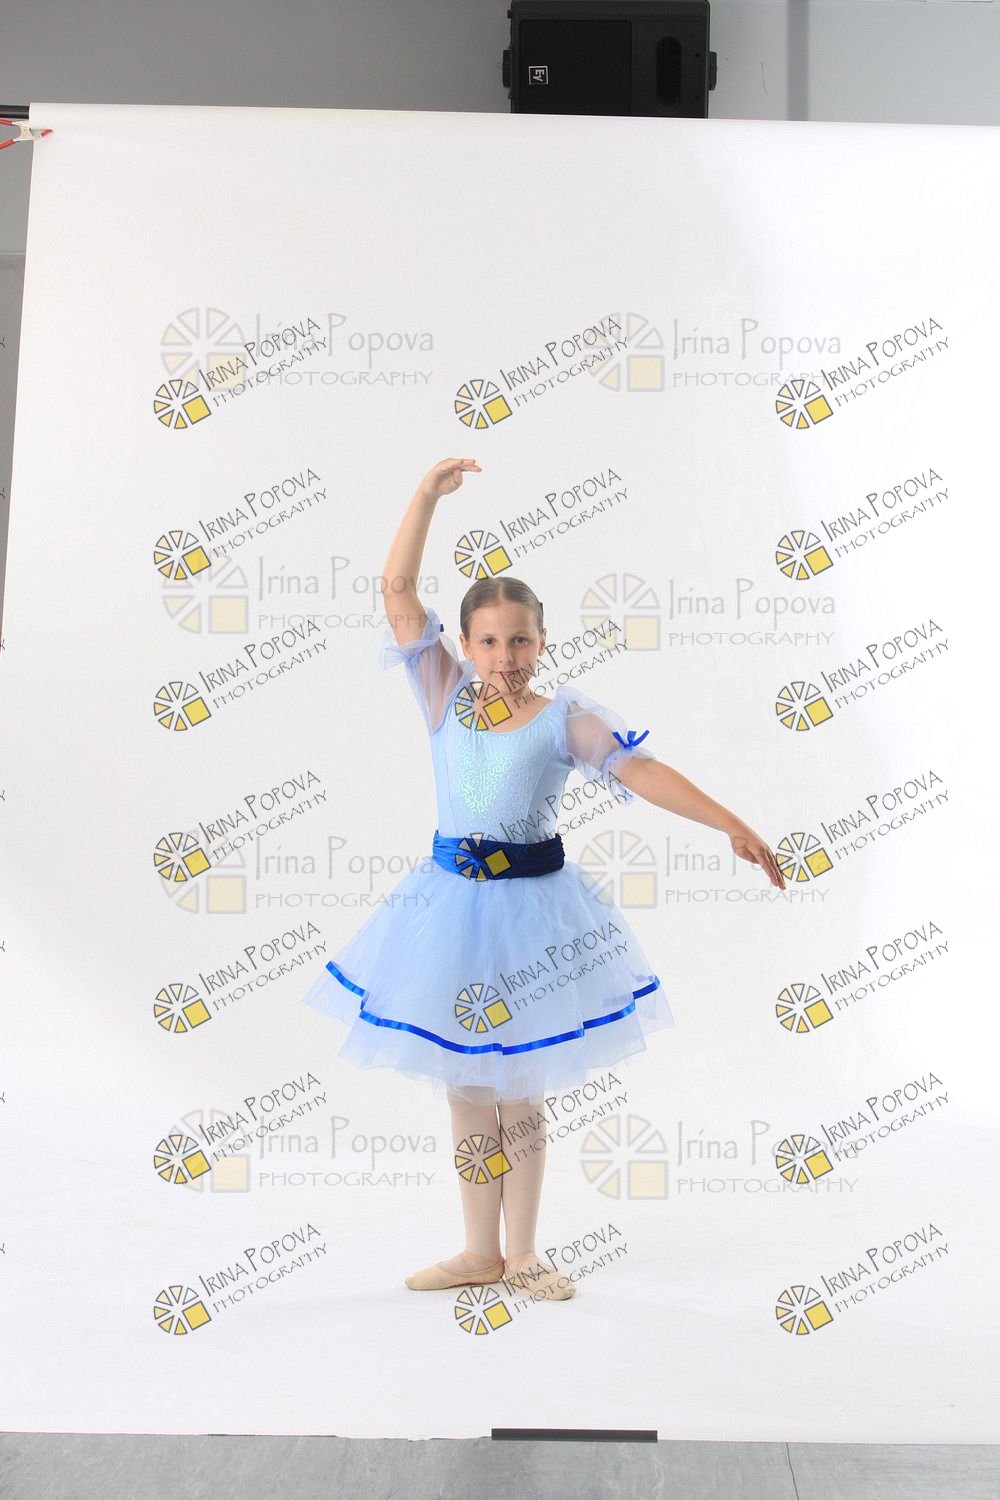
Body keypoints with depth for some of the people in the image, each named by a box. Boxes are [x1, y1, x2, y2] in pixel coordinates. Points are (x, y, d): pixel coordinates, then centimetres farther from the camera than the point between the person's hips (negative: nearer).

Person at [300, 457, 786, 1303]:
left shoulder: (564, 718, -6)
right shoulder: (446, 697, 0)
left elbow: (640, 770, -16)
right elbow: (398, 590, -4)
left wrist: (730, 823, -27)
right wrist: (429, 492, -8)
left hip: (533, 905, -2)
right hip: (454, 903, 2)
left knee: (521, 1089, 10)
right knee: (466, 1089, 12)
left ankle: (522, 1252, 28)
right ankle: (481, 1253, 29)